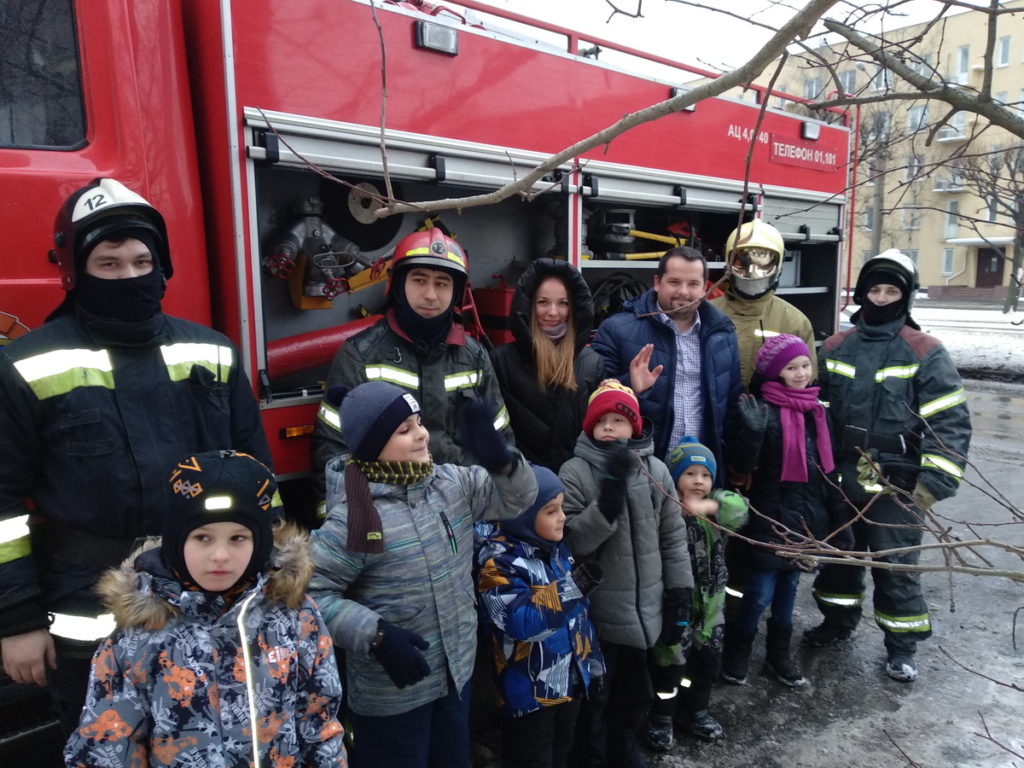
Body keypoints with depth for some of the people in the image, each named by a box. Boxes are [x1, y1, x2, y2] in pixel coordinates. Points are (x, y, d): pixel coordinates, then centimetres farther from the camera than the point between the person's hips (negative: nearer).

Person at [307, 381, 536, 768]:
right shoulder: (353, 517, -23)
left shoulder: (452, 482, -4)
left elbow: (515, 497, 1)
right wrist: (377, 635, -28)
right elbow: (312, 591, -21)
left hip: (455, 673, 6)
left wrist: (499, 458, -19)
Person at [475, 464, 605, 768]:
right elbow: (521, 622, -31)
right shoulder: (500, 562, -23)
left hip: (571, 680, 8)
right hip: (530, 690, -7)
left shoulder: (557, 549, 3)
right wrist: (572, 585, -32)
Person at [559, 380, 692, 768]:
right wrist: (610, 496, -30)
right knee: (595, 691, 13)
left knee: (635, 688, 22)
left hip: (645, 608, 4)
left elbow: (673, 537, 5)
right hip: (597, 610, -4)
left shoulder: (655, 470, -1)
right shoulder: (575, 472, -12)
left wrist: (680, 594, 4)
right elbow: (571, 540, -20)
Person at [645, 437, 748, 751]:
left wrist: (709, 506, -33)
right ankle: (661, 717, 25)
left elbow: (740, 509, -19)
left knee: (707, 660, 19)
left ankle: (695, 710, 40)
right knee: (669, 661, 4)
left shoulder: (714, 508, 2)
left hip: (710, 601, 6)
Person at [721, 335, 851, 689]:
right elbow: (743, 464, -17)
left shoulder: (817, 411, 7)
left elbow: (828, 471, 13)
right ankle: (737, 652, 23)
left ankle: (779, 655, 35)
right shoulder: (763, 409, -13)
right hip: (771, 519, -6)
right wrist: (753, 431, -34)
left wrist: (840, 520, 14)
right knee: (761, 593, -1)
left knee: (789, 588, 18)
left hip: (807, 519, 6)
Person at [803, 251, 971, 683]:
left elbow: (950, 423, -11)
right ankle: (838, 621, 39)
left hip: (897, 484, -4)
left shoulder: (925, 353, -8)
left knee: (896, 566, 5)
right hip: (842, 479, 4)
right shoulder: (835, 348, 4)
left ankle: (901, 647, 26)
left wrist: (934, 483, -17)